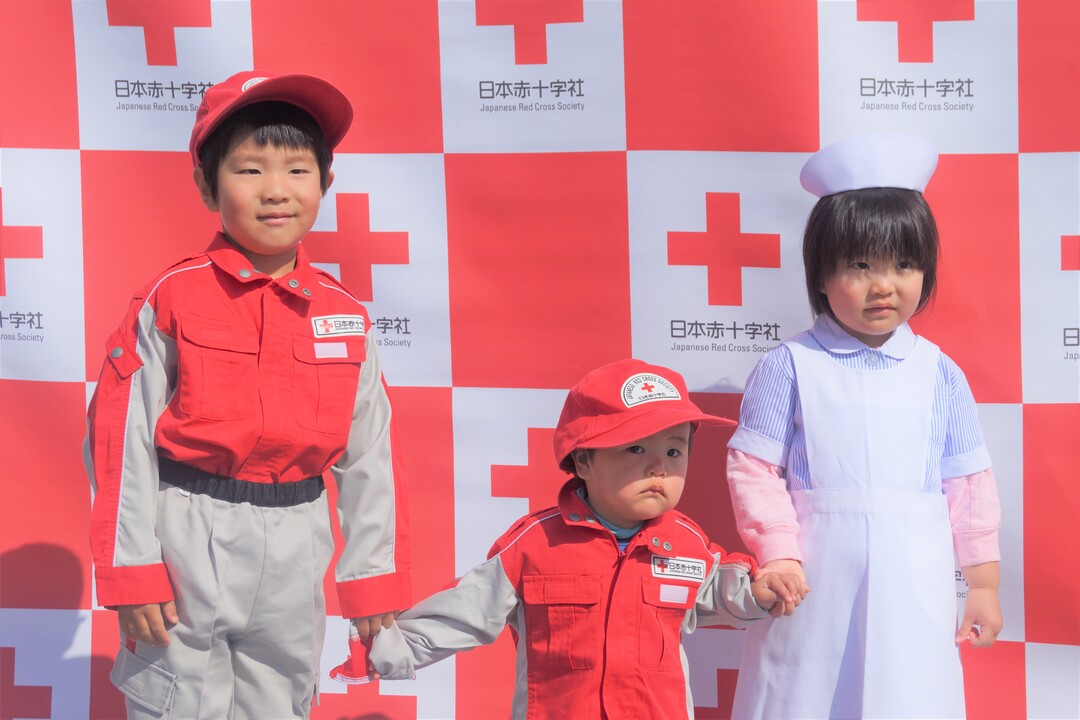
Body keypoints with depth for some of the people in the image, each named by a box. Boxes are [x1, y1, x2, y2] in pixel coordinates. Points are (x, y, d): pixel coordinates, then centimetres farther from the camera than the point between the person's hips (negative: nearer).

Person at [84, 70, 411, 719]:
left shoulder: (344, 318, 3)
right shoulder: (173, 302, -7)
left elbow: (371, 454, 6)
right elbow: (122, 436, -7)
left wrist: (375, 579, 6)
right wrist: (132, 571, -9)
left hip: (293, 558, 3)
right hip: (190, 547, -3)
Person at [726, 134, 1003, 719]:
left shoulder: (938, 374, 5)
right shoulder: (790, 367, -2)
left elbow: (968, 483, 8)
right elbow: (753, 469, -4)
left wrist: (983, 582, 9)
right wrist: (779, 559, -12)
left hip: (914, 588, 2)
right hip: (815, 582, -1)